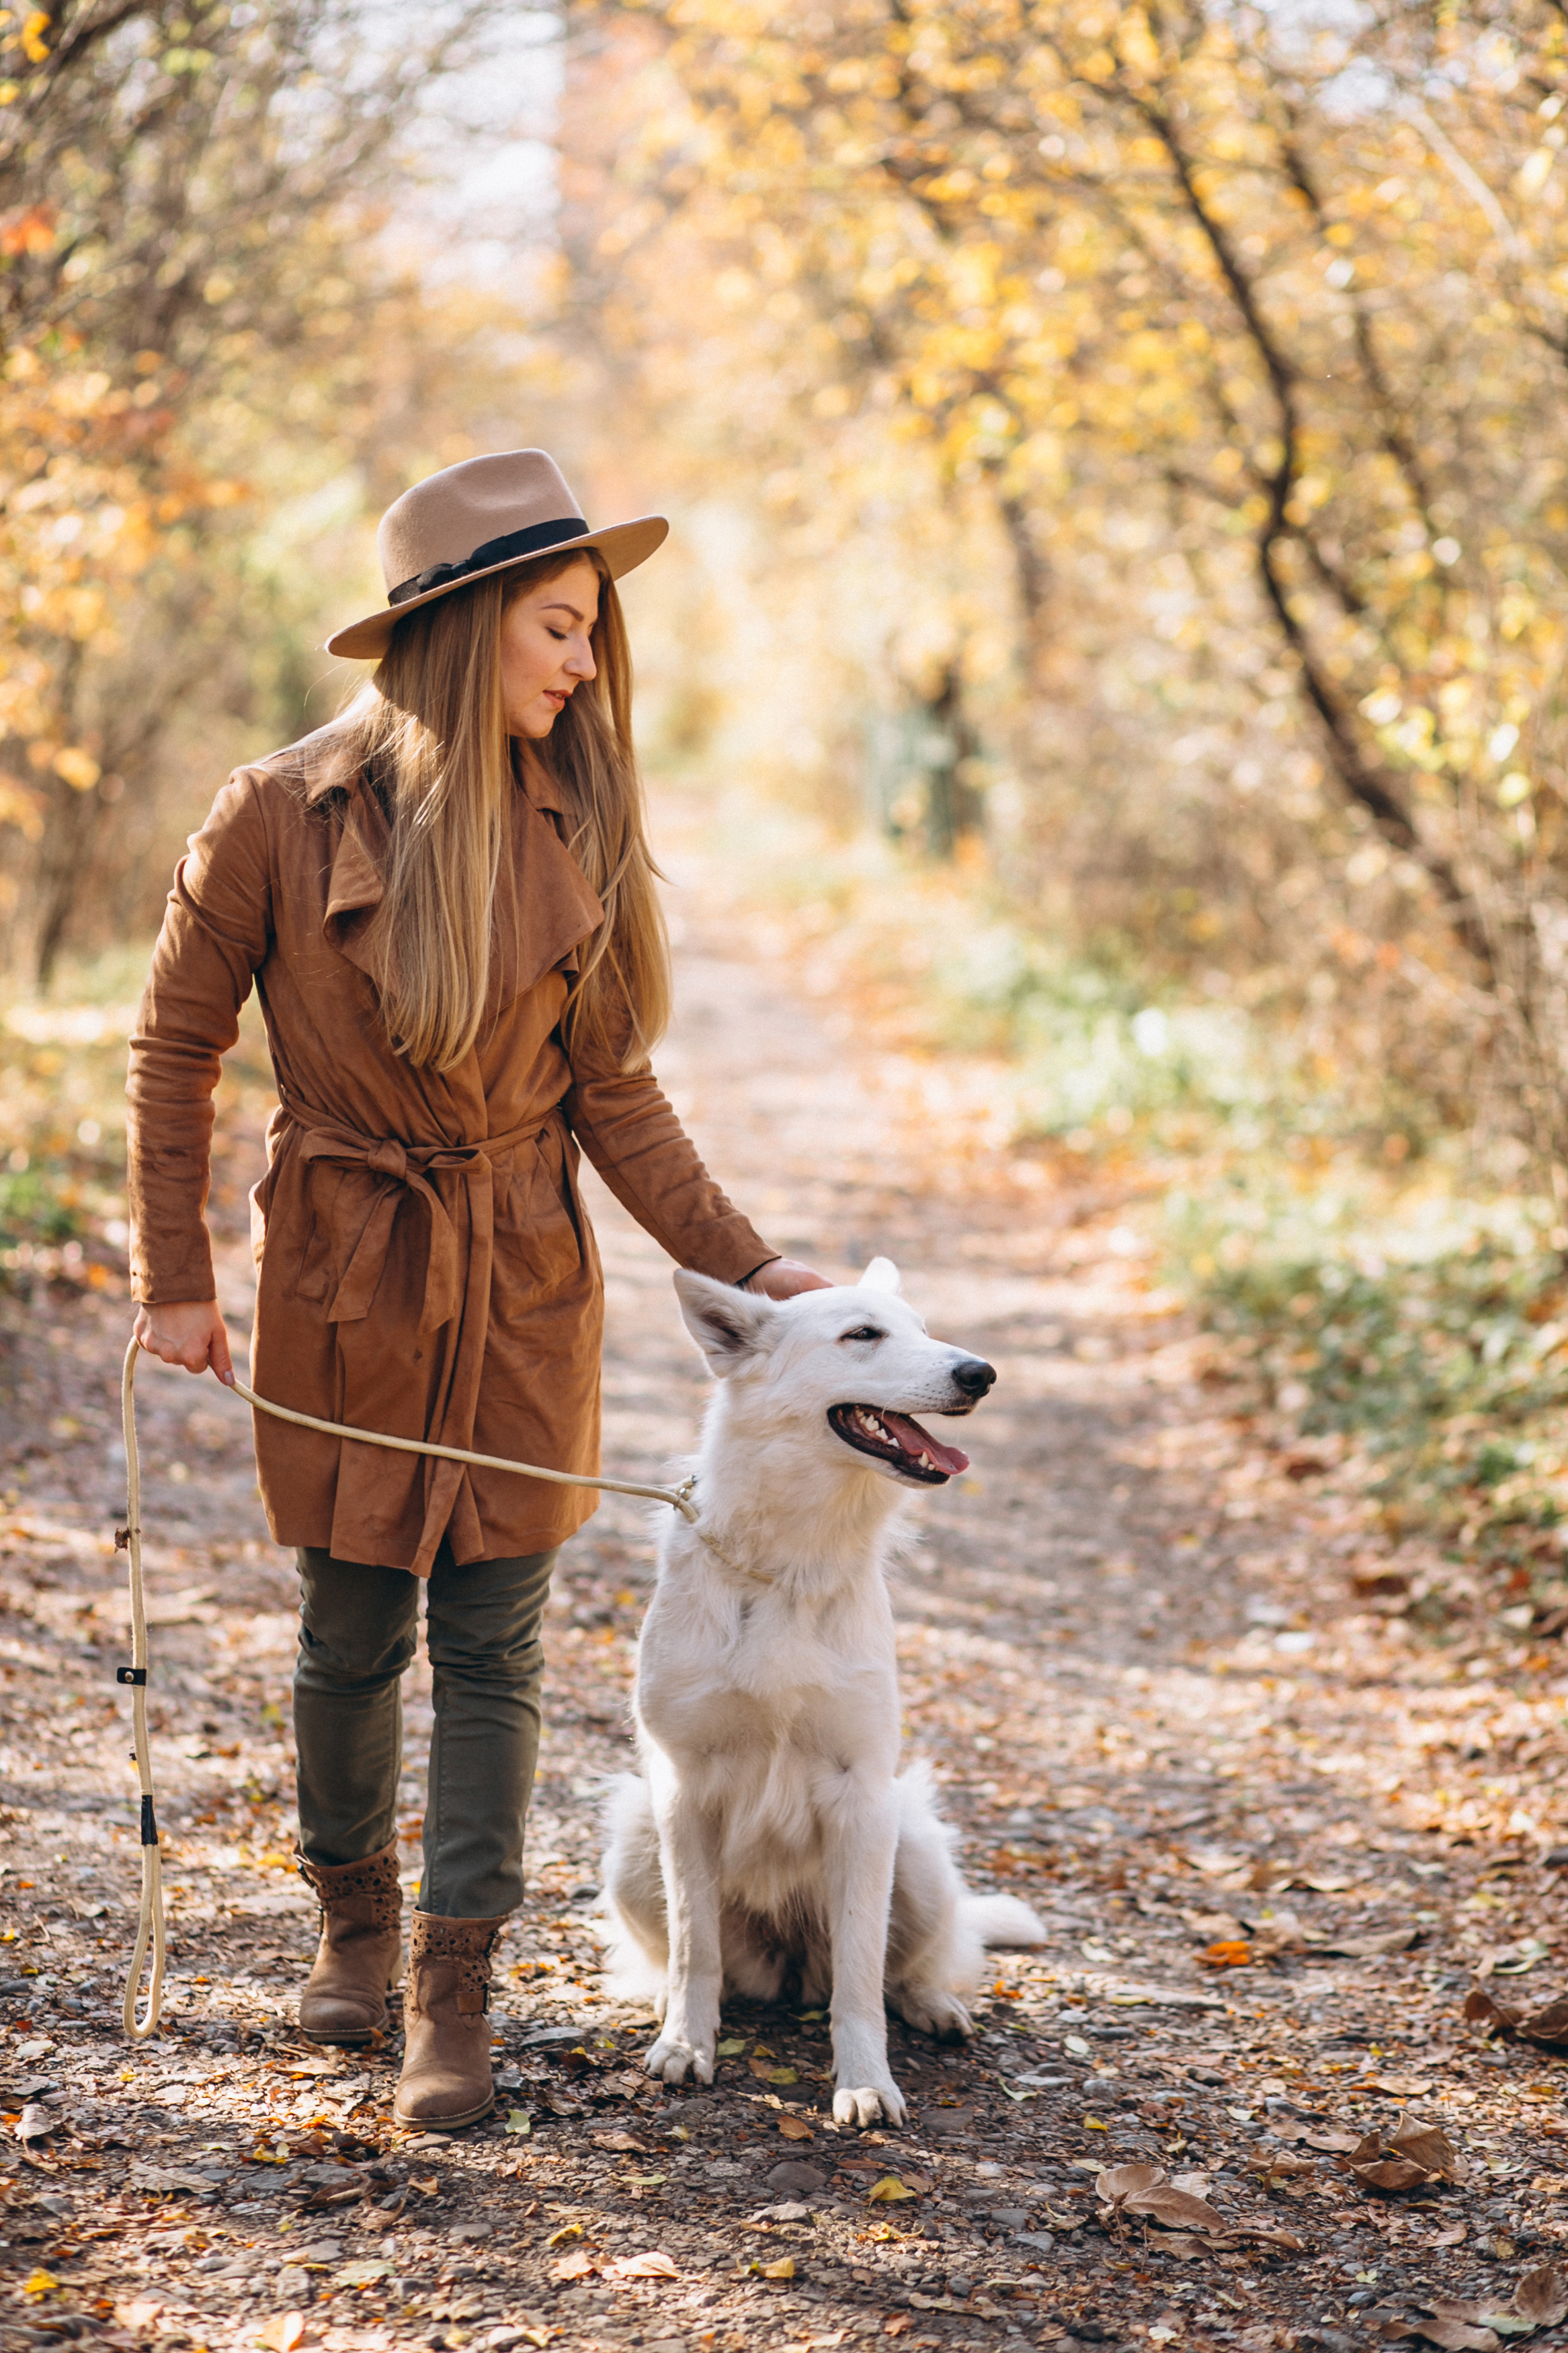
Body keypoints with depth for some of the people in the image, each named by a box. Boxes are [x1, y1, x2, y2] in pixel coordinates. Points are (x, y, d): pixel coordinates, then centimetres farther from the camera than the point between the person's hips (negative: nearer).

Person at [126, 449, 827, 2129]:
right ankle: (354, 1923, 33)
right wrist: (172, 1276, -3)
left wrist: (736, 1259, -2)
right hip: (341, 1279, -2)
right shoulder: (281, 817, -11)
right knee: (351, 1632, 9)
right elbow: (175, 1048, -1)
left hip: (526, 1281, 2)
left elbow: (614, 1090, 5)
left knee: (491, 1640, 1)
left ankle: (452, 1993, 8)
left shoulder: (575, 827, -1)